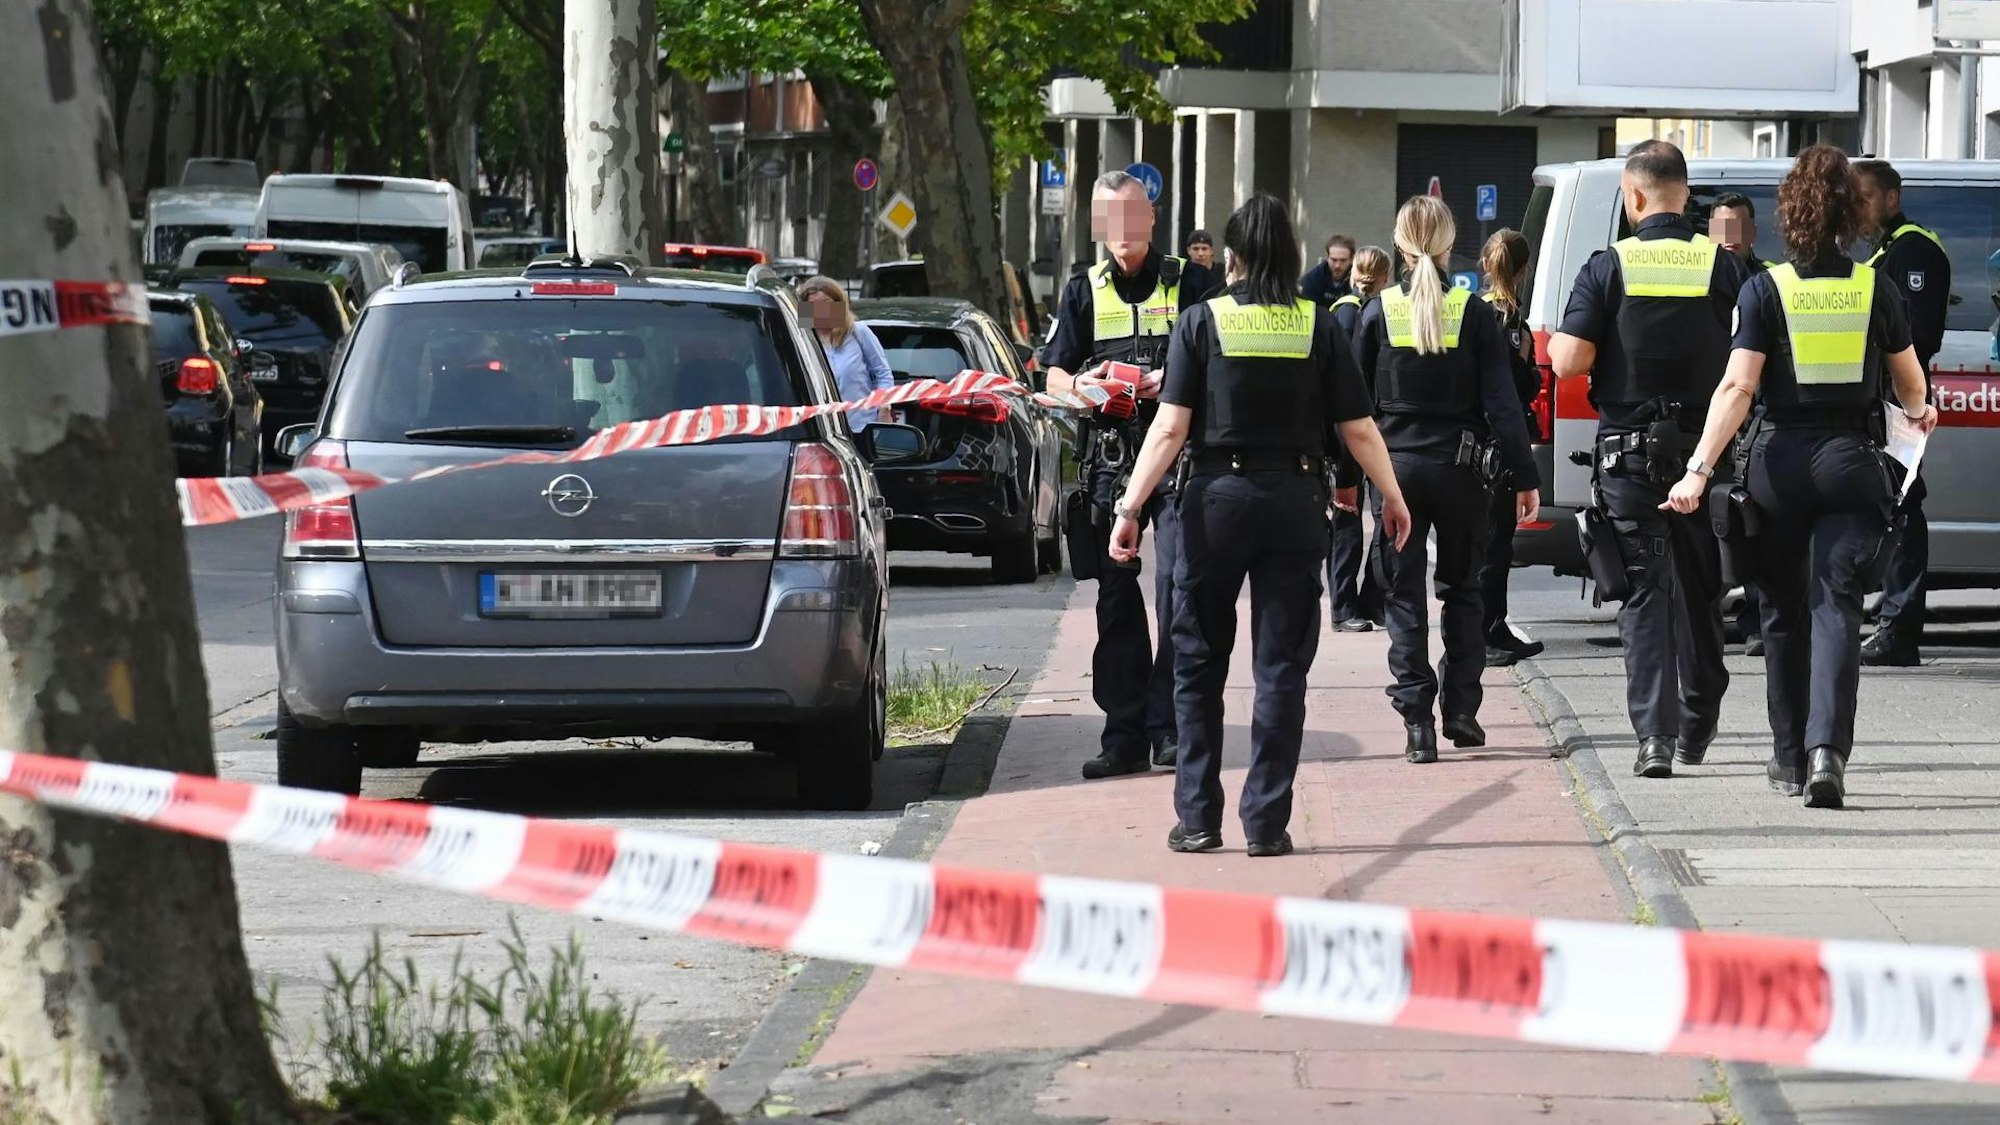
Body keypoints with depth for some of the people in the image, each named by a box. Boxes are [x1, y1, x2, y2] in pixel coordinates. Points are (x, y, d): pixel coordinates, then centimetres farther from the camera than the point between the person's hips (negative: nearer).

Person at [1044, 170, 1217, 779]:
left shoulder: (1189, 282, 5)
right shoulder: (1084, 291, 14)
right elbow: (1053, 374, 13)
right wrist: (1081, 384, -10)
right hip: (1109, 458, 3)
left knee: (1177, 587, -12)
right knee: (1115, 598, 4)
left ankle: (1170, 727, -7)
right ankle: (1124, 734, 7)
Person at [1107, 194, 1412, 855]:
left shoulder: (1202, 323, -3)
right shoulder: (1317, 326, 1)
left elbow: (1170, 427, -9)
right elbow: (1357, 429, 2)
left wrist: (1131, 508, -7)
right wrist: (1392, 499, 15)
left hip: (1218, 500, -1)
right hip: (1295, 501, 1)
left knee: (1199, 664, 11)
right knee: (1281, 668, 6)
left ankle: (1197, 819, 10)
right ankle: (1267, 821, 4)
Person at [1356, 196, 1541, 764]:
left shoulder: (1379, 312, -4)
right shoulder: (1474, 314, -5)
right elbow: (1501, 402, -6)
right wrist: (1525, 476, -1)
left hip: (1395, 466, 0)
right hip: (1458, 469, 0)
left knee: (1404, 597, 4)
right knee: (1461, 591, 17)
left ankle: (1417, 723, -3)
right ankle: (1461, 712, 14)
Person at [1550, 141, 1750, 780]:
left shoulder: (1608, 268, -7)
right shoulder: (1726, 268, -2)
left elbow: (1568, 363, -13)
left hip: (1630, 453, -2)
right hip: (1704, 450, 2)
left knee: (1645, 592, 1)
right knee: (1701, 589, 17)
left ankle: (1654, 733, -11)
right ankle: (1696, 727, 27)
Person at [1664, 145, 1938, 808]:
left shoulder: (1766, 289, -5)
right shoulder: (1875, 287, 0)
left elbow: (1738, 387, -13)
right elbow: (1909, 381, 12)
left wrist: (1700, 467, -15)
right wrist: (1919, 414, 34)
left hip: (1780, 462, 0)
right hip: (1852, 461, 0)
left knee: (1784, 611, 13)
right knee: (1837, 608, -2)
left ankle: (1791, 757, 21)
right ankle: (1828, 749, -21)